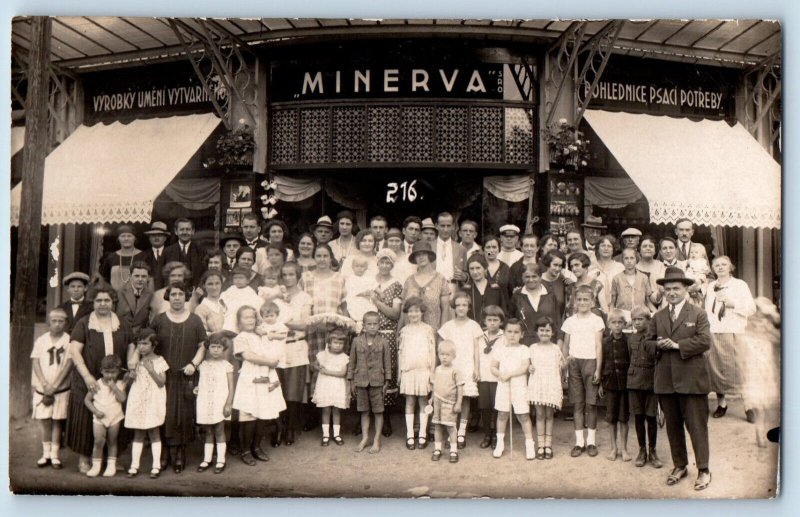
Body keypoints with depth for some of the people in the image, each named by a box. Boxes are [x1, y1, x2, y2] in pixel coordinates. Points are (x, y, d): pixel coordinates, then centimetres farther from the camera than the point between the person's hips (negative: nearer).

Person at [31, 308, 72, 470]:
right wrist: (45, 384, -12)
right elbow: (35, 363, -1)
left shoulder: (69, 340, -5)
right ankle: (46, 454, 15)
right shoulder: (41, 340, 3)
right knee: (44, 421, 5)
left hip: (61, 389, -2)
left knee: (57, 421, 2)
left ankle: (54, 455, 8)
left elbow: (68, 364, -9)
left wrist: (54, 386, -13)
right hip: (42, 389, 2)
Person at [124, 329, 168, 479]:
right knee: (138, 434, 8)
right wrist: (131, 376, -3)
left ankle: (156, 466, 8)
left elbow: (162, 382, -10)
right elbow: (135, 378, 18)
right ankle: (134, 465, 12)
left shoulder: (158, 361, -5)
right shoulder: (136, 360, 8)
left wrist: (151, 370, -20)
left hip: (153, 400, -4)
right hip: (137, 399, 4)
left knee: (153, 432, 2)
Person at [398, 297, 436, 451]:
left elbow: (432, 352, 3)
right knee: (409, 402, 4)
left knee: (423, 402, 4)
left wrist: (432, 371, -1)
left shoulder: (427, 329, 2)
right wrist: (400, 372, 6)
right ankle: (410, 436, 8)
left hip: (423, 370, -1)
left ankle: (422, 435, 11)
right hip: (408, 371, 1)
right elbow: (401, 353, 9)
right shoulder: (404, 331, 6)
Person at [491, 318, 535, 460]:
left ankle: (530, 444, 9)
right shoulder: (500, 350, 6)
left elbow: (524, 367, -13)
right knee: (502, 414, 11)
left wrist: (509, 374, -19)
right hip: (503, 386, 3)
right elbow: (493, 367, 4)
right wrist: (499, 374, -16)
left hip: (519, 386, -3)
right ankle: (500, 443, 23)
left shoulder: (523, 350, -3)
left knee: (523, 415, -1)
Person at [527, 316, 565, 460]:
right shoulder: (532, 348, 5)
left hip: (552, 386, 0)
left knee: (549, 415, 5)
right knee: (540, 414, 4)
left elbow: (564, 366, 13)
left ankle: (548, 445, 13)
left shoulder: (556, 349, 4)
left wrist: (563, 367, -5)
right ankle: (540, 445, 10)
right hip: (537, 385, 0)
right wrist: (529, 368, -4)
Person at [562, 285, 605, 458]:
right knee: (578, 403, 5)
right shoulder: (570, 321, 11)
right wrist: (564, 361, -4)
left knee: (591, 403, -1)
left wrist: (598, 369, -6)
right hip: (574, 362, 2)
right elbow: (565, 345, 13)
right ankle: (579, 441, 9)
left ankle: (591, 441, 10)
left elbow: (598, 346, -1)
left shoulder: (597, 320, 3)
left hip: (590, 361, -2)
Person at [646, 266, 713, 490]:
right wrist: (658, 344, -9)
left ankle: (703, 470, 11)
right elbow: (647, 341, 13)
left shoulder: (698, 315, 0)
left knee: (697, 425, 0)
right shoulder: (658, 317, 13)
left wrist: (677, 345, -16)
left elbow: (705, 341, -12)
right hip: (665, 380, 4)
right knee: (672, 426, 12)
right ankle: (679, 466, 25)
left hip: (691, 379, -4)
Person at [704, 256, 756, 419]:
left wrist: (733, 303, -12)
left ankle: (747, 403, -1)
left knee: (739, 367, -9)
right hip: (713, 333, 4)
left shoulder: (740, 284, 6)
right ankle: (721, 402, 15)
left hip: (734, 332, -4)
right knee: (715, 367, 2)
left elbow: (751, 308, 0)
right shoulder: (710, 286, 17)